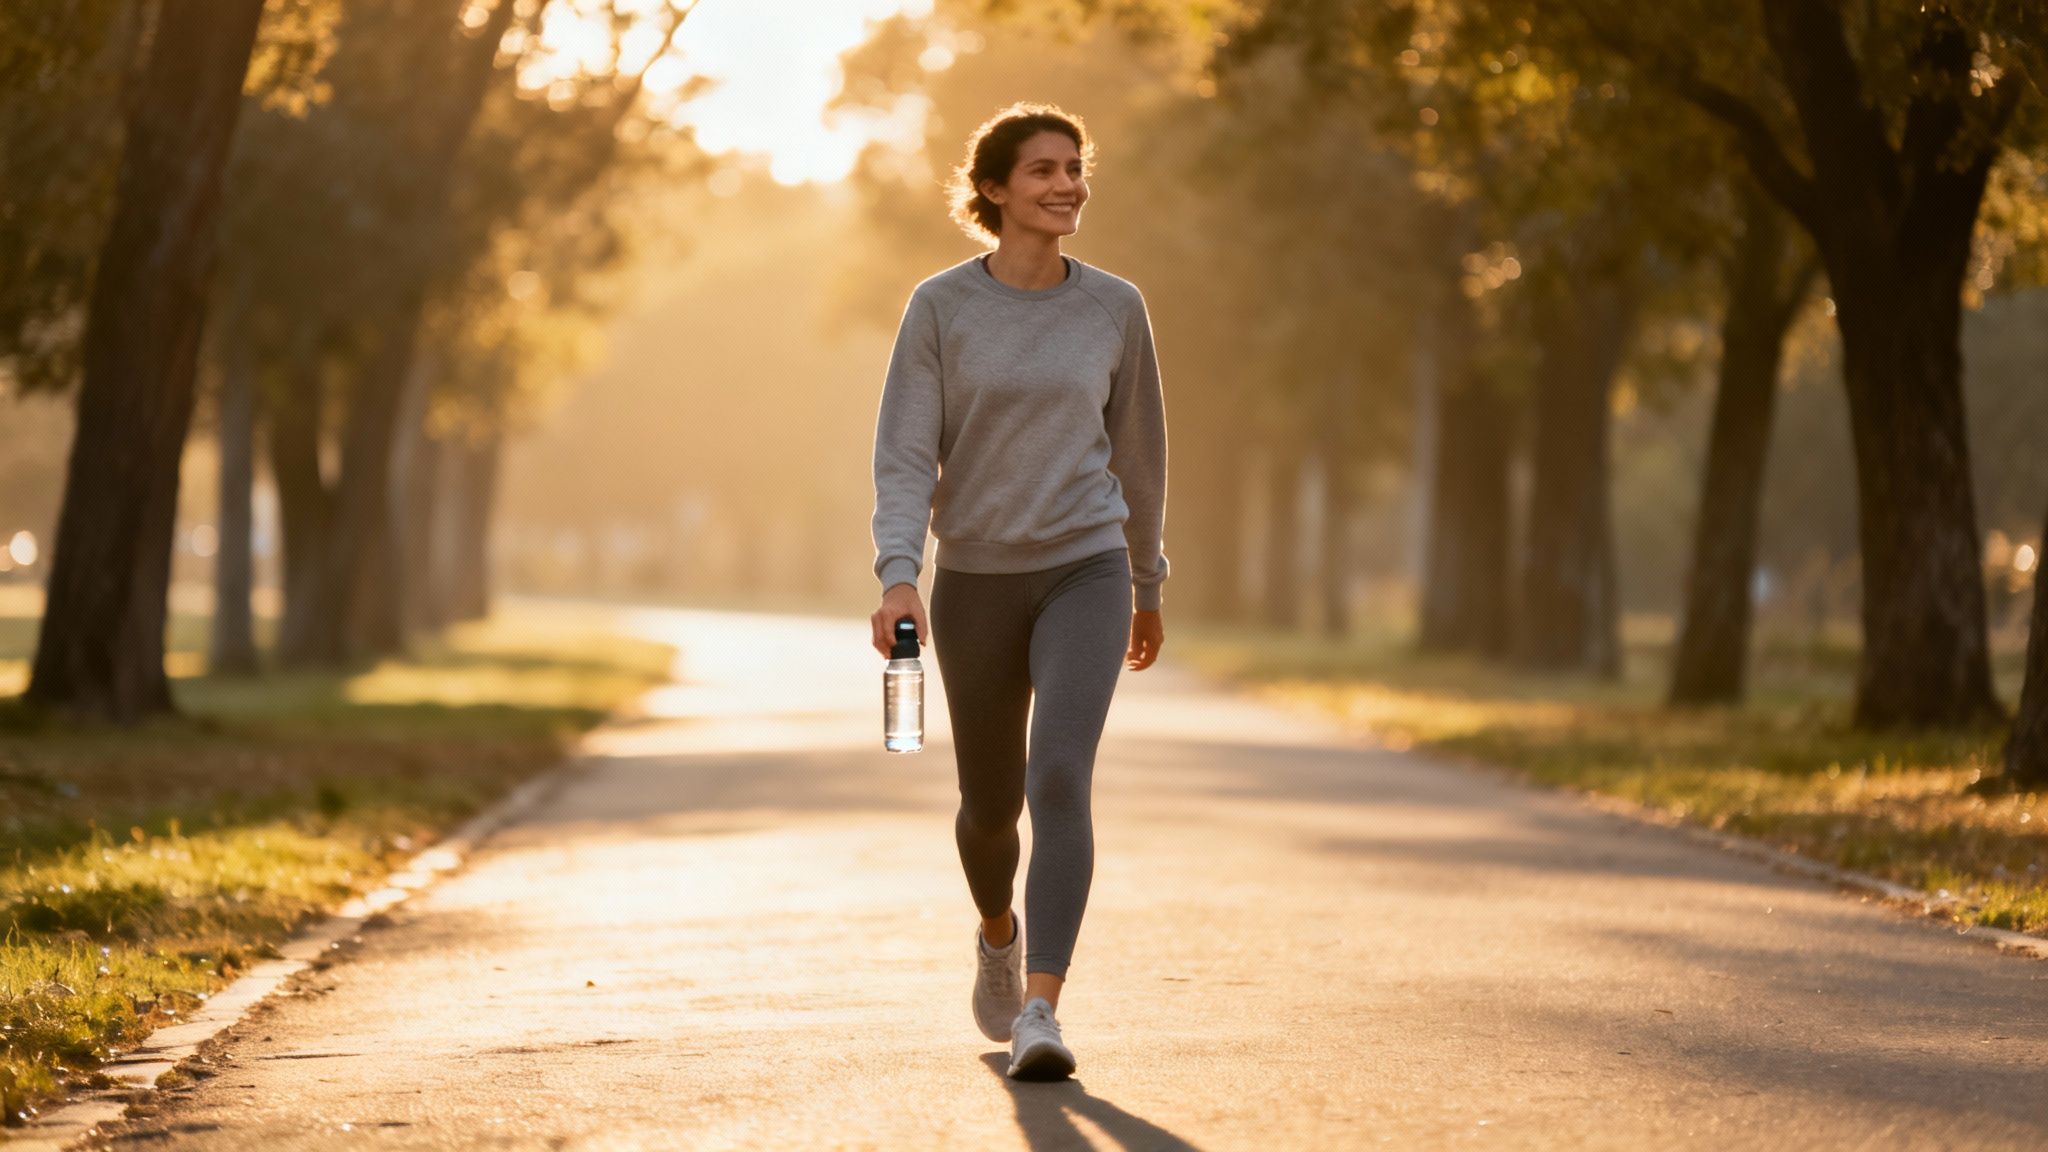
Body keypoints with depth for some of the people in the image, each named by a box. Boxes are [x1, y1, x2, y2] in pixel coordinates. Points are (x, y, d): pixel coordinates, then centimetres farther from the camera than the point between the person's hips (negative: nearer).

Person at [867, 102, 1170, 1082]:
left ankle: (1038, 1013, -25)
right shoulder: (940, 307, -4)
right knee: (990, 802, 14)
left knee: (1060, 780, -21)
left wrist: (1149, 587, 19)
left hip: (1085, 570, 0)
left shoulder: (1114, 308, 1)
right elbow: (904, 455, -9)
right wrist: (898, 576, -24)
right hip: (976, 584, 1)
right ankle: (999, 930, 47)